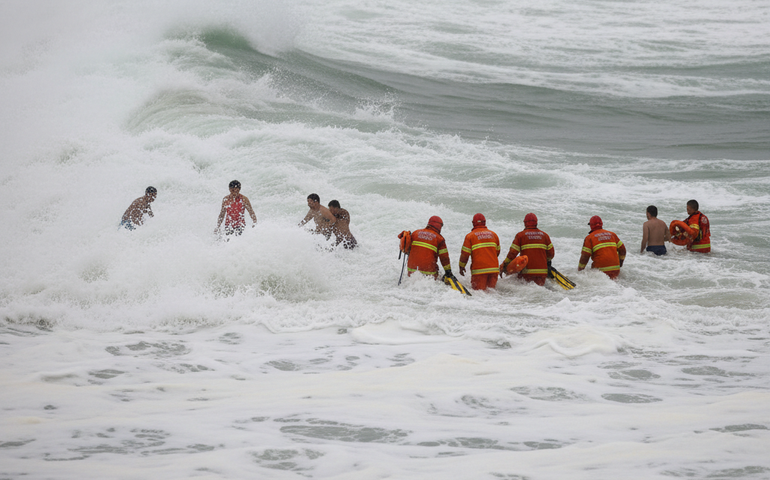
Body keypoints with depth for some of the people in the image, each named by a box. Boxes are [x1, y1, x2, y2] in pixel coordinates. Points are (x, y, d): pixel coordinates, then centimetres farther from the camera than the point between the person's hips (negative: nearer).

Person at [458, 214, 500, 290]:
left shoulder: (470, 236, 0)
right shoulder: (493, 234, 12)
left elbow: (465, 253, -1)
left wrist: (461, 266, 13)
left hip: (479, 269, -3)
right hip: (493, 268, 3)